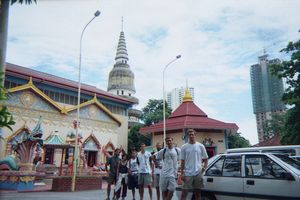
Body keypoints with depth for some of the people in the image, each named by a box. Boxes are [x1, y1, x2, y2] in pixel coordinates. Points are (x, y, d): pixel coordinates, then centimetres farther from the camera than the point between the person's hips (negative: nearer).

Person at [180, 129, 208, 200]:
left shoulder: (201, 146, 3)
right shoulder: (184, 147, 2)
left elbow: (205, 159, 11)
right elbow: (182, 161, 4)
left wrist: (204, 167, -4)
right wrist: (182, 173, -2)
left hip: (198, 173, 1)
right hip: (187, 174, -1)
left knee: (198, 193, 11)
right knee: (184, 192, -2)